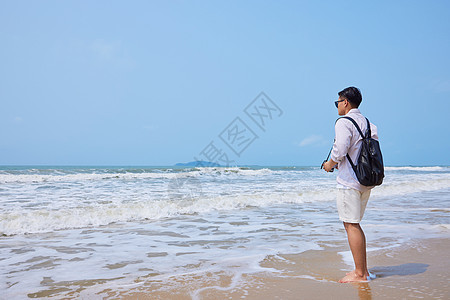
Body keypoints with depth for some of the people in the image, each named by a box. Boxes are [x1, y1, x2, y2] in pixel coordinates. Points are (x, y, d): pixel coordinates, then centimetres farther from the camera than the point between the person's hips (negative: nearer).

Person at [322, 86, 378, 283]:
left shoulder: (344, 122, -10)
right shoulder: (367, 123, 14)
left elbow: (339, 151, -20)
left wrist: (330, 164, 0)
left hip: (349, 180, -9)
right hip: (366, 179, 9)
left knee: (351, 224, -4)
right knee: (354, 224, 16)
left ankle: (360, 274, -1)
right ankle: (363, 270, 20)